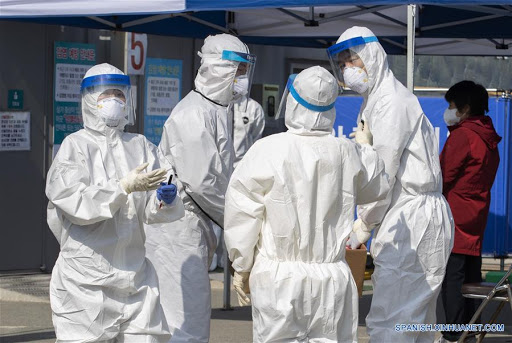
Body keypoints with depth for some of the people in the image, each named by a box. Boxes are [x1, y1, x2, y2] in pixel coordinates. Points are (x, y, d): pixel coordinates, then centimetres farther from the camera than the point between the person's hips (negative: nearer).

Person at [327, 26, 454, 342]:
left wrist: (364, 226, -8)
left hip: (413, 219, -11)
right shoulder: (375, 101, 19)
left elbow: (383, 174, -16)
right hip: (405, 220, 11)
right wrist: (366, 222, 11)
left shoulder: (392, 102, -14)